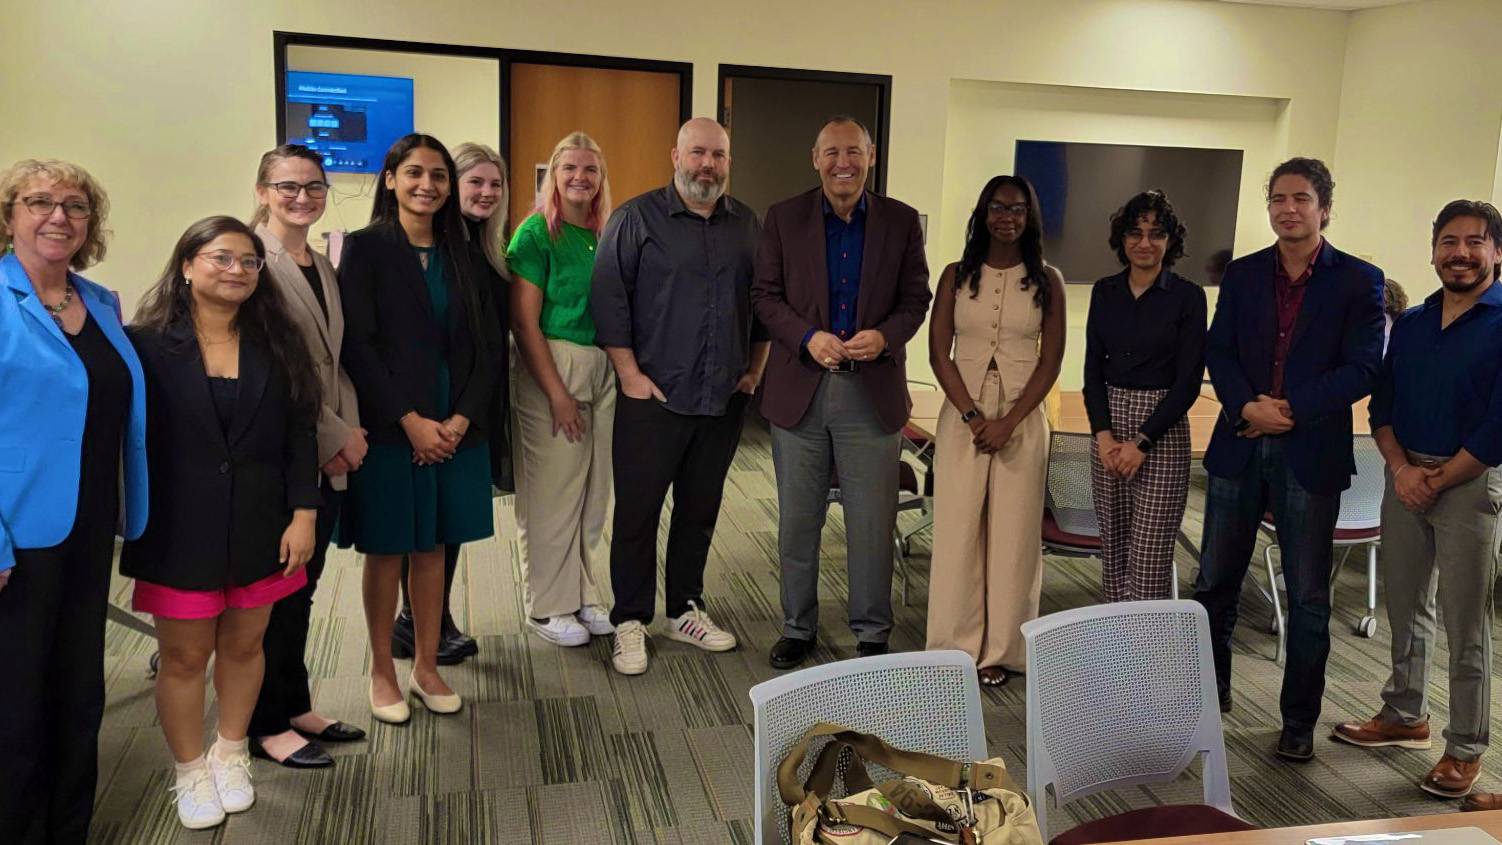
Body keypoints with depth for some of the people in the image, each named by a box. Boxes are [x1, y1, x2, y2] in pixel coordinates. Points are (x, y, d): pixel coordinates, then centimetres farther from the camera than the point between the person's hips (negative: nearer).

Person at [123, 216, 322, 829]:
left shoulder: (277, 343, 3)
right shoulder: (148, 344, -6)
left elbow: (301, 433, 2)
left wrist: (303, 513, -4)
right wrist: (137, 529, -5)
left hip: (260, 527, 3)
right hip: (179, 531, -2)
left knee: (243, 644, 14)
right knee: (185, 655, 8)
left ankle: (231, 757, 37)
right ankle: (191, 773, 29)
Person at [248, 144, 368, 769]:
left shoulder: (324, 268, 14)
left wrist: (349, 430, -2)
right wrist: (335, 435, -13)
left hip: (328, 457, 7)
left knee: (302, 587, 16)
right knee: (274, 593, 3)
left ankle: (296, 707, 29)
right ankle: (267, 726, 17)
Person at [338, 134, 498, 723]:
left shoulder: (465, 257, 9)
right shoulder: (366, 248, -4)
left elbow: (485, 347, 6)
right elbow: (357, 345, -10)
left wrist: (462, 419, -7)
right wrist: (411, 421, -15)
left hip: (456, 429, 4)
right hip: (388, 428, -4)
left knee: (432, 548, 12)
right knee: (386, 551, 6)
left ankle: (426, 667, 25)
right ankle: (382, 671, 22)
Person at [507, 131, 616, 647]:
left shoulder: (607, 234, 10)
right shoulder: (536, 233, -7)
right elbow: (524, 322, -11)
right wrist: (558, 392, -14)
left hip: (604, 369, 6)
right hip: (550, 368, -6)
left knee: (594, 490, 12)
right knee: (551, 493, 1)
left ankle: (583, 595, 26)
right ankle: (547, 608, 15)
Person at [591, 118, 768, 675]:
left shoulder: (747, 225, 11)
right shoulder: (637, 218, -3)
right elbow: (608, 299, -7)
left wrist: (756, 368, 11)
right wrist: (630, 375, -11)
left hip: (724, 399, 4)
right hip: (653, 398, -4)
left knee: (699, 512, 14)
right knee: (637, 513, 2)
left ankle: (685, 611, 28)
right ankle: (630, 623, 14)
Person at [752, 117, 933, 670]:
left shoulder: (901, 221, 4)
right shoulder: (784, 218, 4)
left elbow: (916, 298, 6)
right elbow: (765, 294, 2)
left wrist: (885, 337, -14)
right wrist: (808, 338, -15)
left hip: (873, 390, 0)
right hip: (800, 389, 1)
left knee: (873, 523, 6)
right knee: (797, 521, 10)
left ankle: (871, 633, 22)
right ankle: (798, 628, 26)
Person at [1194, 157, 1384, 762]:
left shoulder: (1359, 280, -1)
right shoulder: (1242, 274, 8)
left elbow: (1361, 368, -8)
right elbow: (1218, 351, 2)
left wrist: (1289, 410, -16)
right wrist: (1247, 406, -15)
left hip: (1311, 452, -3)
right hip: (1239, 446, 3)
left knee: (1308, 596, 5)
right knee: (1216, 579, 11)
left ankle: (1299, 721, 18)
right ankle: (1210, 689, 30)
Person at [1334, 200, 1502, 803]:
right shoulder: (1410, 324, 9)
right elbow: (1382, 404, 8)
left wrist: (1437, 481, -12)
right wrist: (1401, 468, -8)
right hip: (1405, 476, 5)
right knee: (1404, 606, 14)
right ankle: (1405, 716, 30)